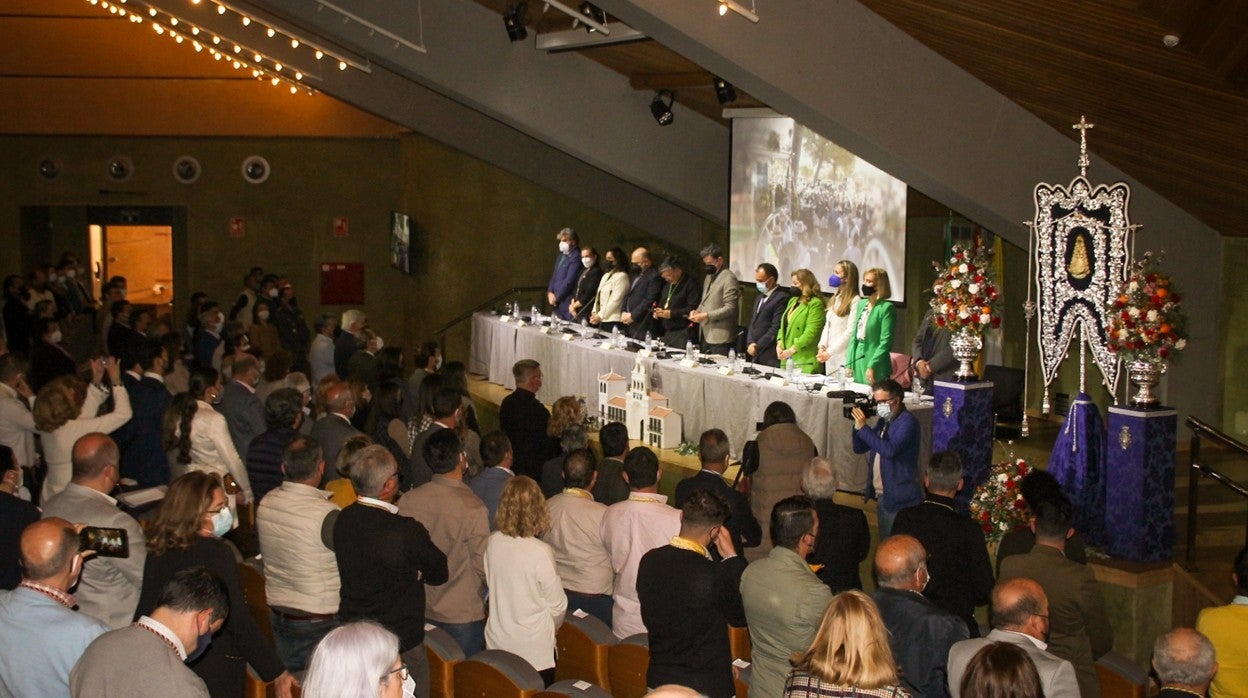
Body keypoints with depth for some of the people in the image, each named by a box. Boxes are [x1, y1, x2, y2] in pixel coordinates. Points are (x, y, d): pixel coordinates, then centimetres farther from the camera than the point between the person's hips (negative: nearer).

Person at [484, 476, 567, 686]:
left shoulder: (493, 543, -9)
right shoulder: (540, 552, -22)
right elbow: (557, 604, -11)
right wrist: (551, 627, 10)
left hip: (497, 644, 4)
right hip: (534, 651, -4)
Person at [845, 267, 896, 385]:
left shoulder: (886, 308, -9)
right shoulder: (861, 304, 12)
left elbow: (885, 342, -14)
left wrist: (872, 366, -19)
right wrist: (849, 364, 8)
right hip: (857, 362, 6)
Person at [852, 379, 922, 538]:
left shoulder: (907, 421, -14)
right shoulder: (883, 421, 12)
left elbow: (890, 450, -28)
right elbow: (859, 448, 15)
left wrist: (863, 428, -23)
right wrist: (857, 424, -2)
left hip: (899, 500, -9)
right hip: (881, 496, 9)